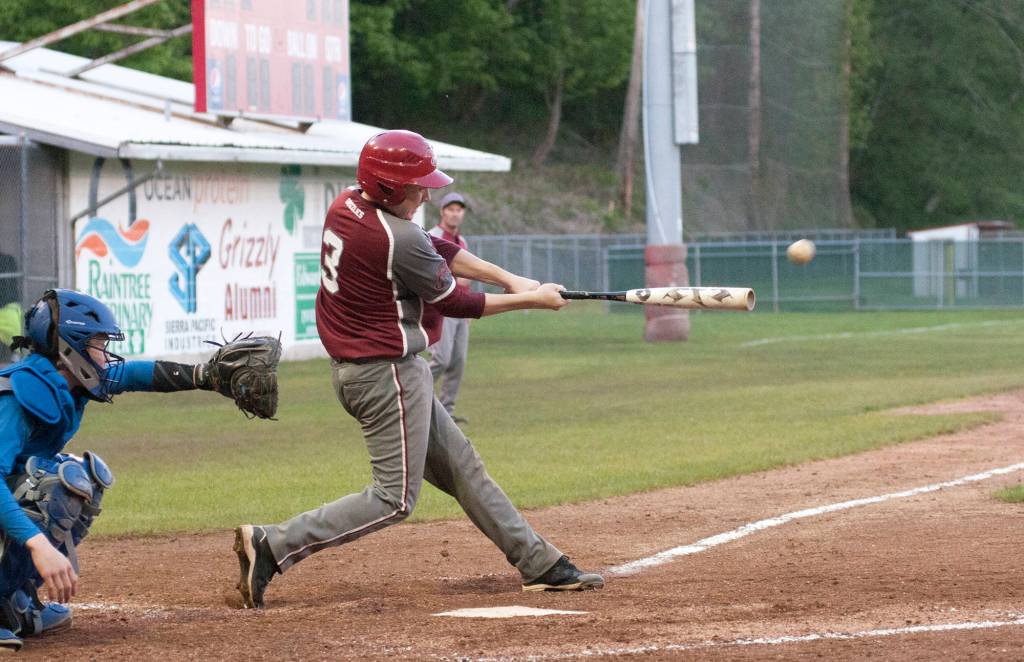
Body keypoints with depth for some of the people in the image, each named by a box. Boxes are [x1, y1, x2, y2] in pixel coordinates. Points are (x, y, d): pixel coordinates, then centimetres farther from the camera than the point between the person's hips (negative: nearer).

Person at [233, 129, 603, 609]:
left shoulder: (345, 206, 3)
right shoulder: (399, 240, -24)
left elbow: (435, 251, 11)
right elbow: (454, 302, -11)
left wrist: (507, 277, 5)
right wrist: (531, 300, 1)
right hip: (388, 372, -10)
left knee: (461, 466, 16)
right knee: (395, 498, -3)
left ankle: (540, 565, 23)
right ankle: (274, 545, -9)